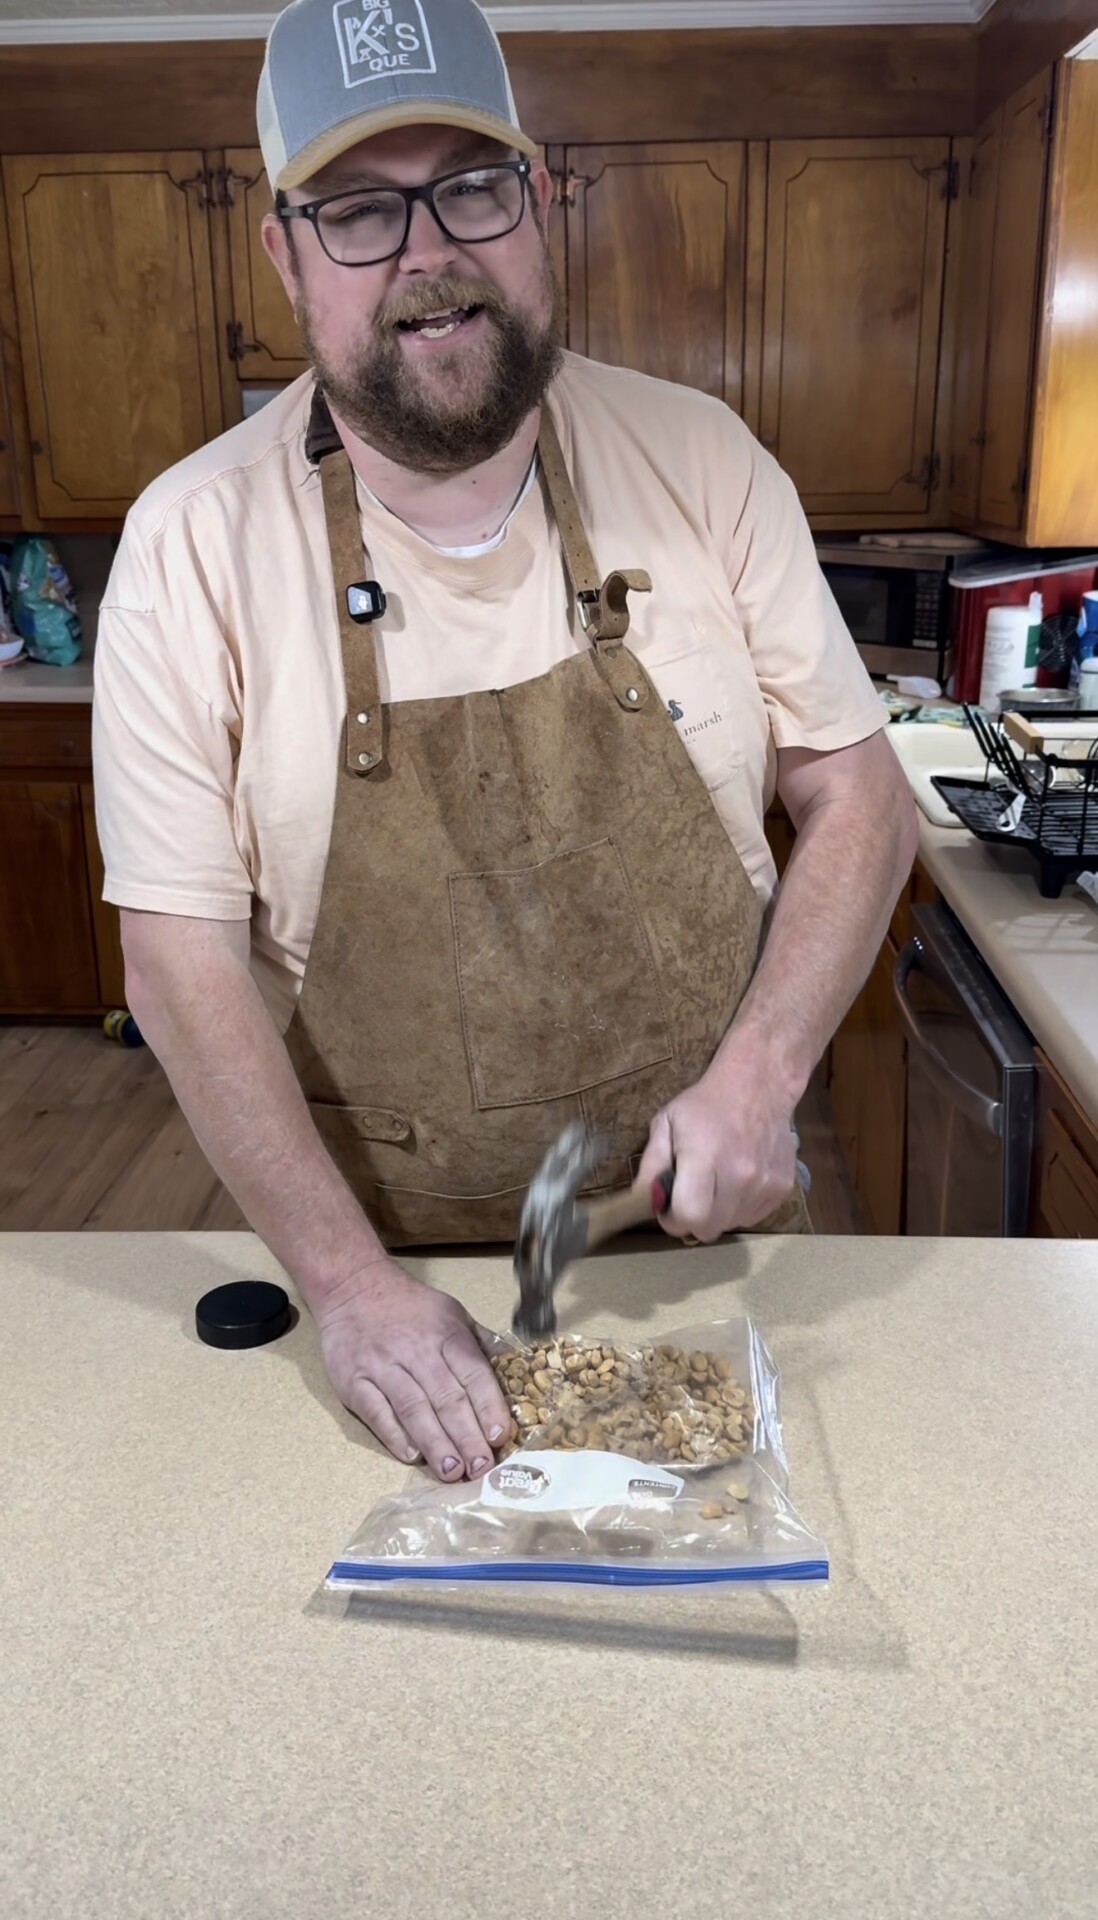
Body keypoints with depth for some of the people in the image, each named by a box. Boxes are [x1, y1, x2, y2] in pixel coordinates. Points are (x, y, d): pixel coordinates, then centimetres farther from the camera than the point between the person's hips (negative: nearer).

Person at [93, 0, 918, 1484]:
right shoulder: (193, 545, -14)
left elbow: (856, 797, -3)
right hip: (387, 1250, -1)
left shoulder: (704, 462, -8)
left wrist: (758, 1077, -16)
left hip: (710, 1219, 2)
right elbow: (181, 954, -14)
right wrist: (346, 1278, -19)